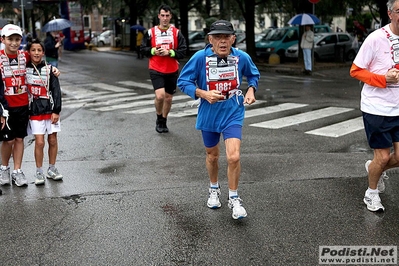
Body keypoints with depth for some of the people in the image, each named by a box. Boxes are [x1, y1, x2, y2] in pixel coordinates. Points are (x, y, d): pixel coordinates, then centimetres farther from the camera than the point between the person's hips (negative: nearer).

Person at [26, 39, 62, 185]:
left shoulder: (49, 69, 1)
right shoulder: (24, 69, 3)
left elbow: (56, 90, -1)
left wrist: (56, 111, -7)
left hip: (50, 109, 1)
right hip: (34, 111, 0)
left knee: (52, 140, 6)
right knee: (39, 142, -5)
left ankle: (52, 169, 22)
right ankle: (39, 173, 9)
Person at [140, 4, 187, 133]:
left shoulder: (176, 32, 1)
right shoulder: (151, 32, 0)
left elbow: (183, 51, -3)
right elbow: (143, 48, 5)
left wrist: (169, 52, -17)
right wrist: (153, 51, -13)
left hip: (172, 71, 2)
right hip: (156, 70, -2)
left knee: (168, 97, 12)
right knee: (160, 95, -19)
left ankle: (163, 122, 33)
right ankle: (159, 119, 9)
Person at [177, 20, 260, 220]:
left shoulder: (242, 57, -10)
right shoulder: (200, 57, -16)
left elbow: (253, 75, 12)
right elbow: (183, 81, -10)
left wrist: (251, 90, -6)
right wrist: (203, 94, -23)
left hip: (233, 113, 0)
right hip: (208, 113, 1)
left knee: (233, 157, -15)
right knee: (212, 156, 18)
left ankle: (234, 198, 8)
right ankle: (214, 189, 47)